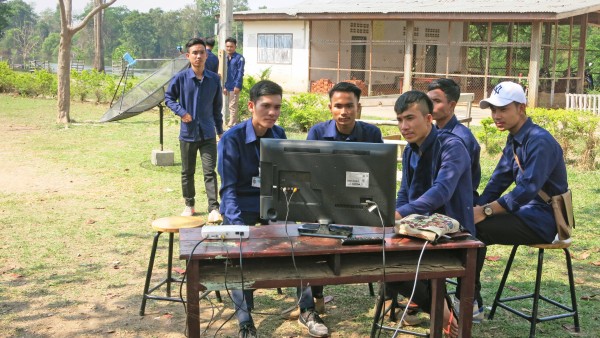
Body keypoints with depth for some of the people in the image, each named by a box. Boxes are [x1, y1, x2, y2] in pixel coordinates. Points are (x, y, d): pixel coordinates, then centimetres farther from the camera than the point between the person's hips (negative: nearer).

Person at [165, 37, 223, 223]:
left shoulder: (214, 79, 0)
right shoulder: (181, 78, -6)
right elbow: (168, 97, 6)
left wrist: (220, 130, 15)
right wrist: (181, 111, -11)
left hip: (208, 134, 0)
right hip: (188, 133, 0)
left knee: (210, 172, -6)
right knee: (187, 172, 13)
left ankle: (214, 209, -6)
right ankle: (189, 205, 29)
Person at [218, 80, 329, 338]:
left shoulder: (279, 135, 1)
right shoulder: (232, 138, -14)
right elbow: (228, 188, -16)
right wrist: (237, 225, -30)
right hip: (242, 205, -3)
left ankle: (307, 310, -3)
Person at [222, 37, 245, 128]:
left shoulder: (239, 58, -8)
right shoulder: (226, 58, 12)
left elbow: (240, 72, -12)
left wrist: (237, 86, -17)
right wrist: (225, 86, 16)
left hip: (234, 86, -7)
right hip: (228, 86, 7)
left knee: (232, 106, -6)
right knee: (231, 106, 14)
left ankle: (232, 125, -1)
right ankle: (233, 122, 23)